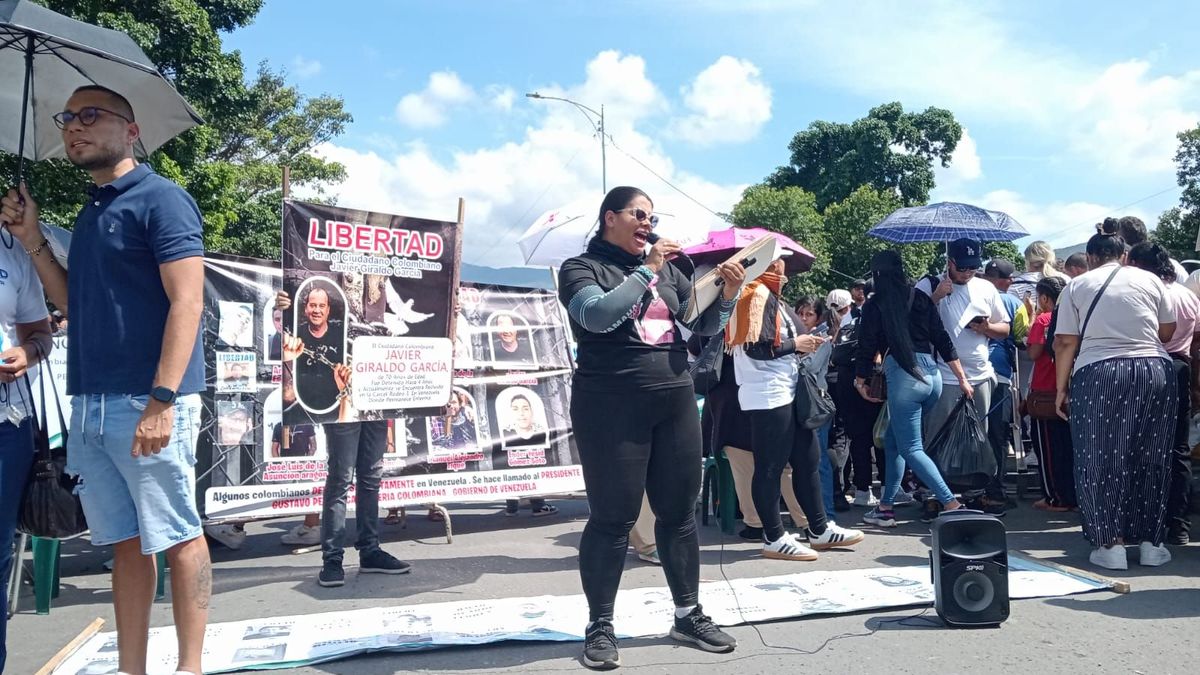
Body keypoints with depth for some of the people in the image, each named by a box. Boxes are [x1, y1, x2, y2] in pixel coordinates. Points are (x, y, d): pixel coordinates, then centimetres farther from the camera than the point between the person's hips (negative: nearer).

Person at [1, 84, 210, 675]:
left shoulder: (161, 199, -5)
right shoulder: (88, 215, 20)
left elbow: (186, 301, -14)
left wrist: (162, 400, -22)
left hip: (146, 403, -8)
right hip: (89, 405, 8)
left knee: (176, 537, -1)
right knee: (123, 542, 11)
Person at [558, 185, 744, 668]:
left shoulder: (668, 270, 16)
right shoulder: (582, 268, 1)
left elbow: (704, 326, 15)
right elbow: (598, 316, -19)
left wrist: (726, 296, -3)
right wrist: (645, 271, -15)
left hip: (676, 402, 5)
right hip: (612, 407, -5)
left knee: (680, 512, 10)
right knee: (613, 517, -2)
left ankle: (688, 614, 22)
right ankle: (600, 626, 9)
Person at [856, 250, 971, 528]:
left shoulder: (874, 305, -2)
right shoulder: (922, 298, 10)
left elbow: (867, 347, 0)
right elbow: (943, 340, 9)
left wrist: (860, 381, 16)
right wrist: (962, 378, 13)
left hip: (904, 377, -6)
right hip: (932, 375, 6)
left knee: (910, 449, 0)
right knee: (893, 440, 18)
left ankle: (952, 505, -12)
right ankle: (886, 506, 20)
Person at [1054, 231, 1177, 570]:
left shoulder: (1077, 285, 6)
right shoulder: (1149, 280, 10)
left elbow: (1065, 342, 0)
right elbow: (1168, 330, 10)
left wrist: (1062, 388, 6)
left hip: (1098, 375, -2)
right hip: (1155, 372, 2)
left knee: (1101, 462, 5)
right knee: (1152, 460, 11)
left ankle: (1111, 545, 7)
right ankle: (1151, 543, 18)